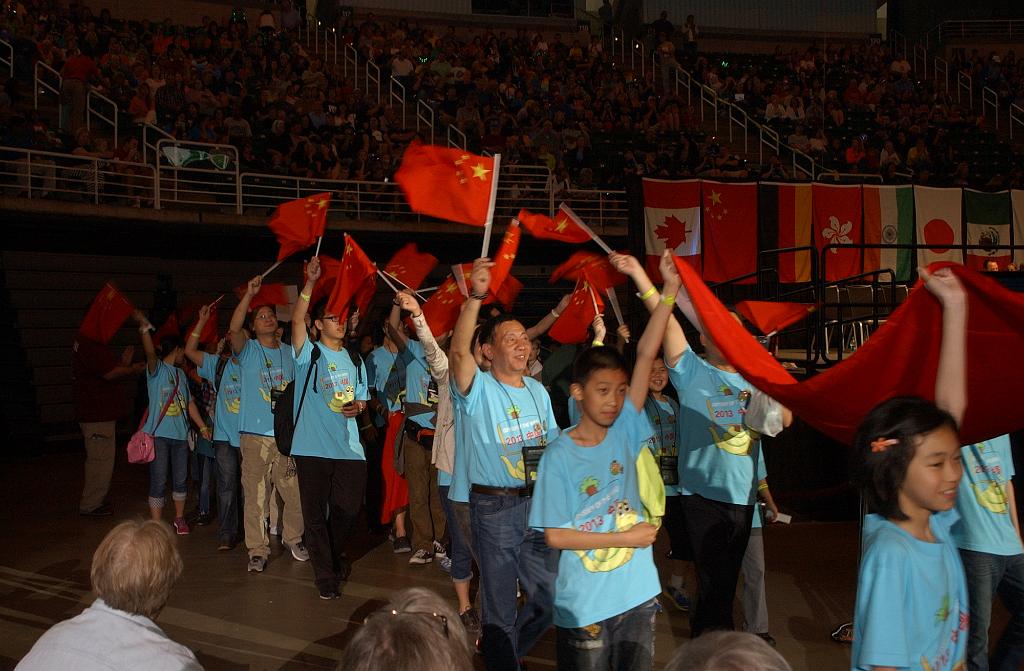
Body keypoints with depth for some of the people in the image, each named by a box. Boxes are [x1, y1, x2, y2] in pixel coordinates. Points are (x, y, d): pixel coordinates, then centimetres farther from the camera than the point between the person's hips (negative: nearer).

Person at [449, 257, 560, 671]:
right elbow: (458, 351, -29)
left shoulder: (538, 391, 10)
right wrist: (476, 297, -40)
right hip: (494, 507, -5)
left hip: (539, 504, 6)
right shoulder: (479, 389, -8)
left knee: (550, 598, 15)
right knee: (499, 608, 5)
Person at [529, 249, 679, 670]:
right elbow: (555, 535, -12)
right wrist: (621, 538, -14)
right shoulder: (559, 457, -11)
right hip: (584, 603, -4)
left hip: (638, 592, 4)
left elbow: (645, 355, -10)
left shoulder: (625, 431, -2)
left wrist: (669, 290, -14)